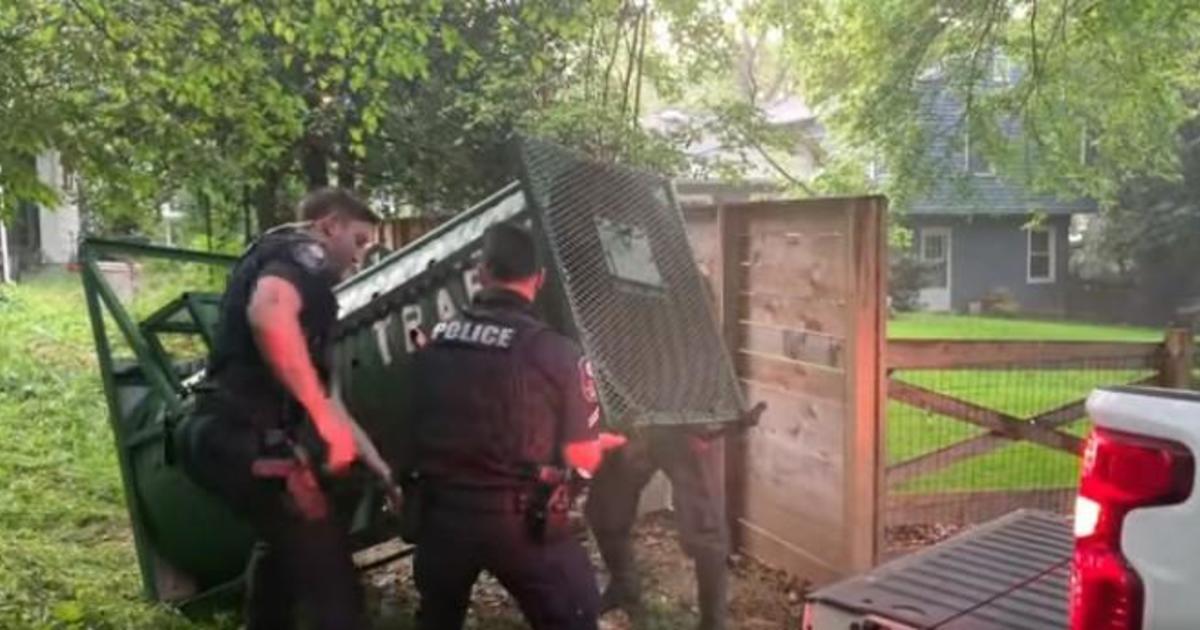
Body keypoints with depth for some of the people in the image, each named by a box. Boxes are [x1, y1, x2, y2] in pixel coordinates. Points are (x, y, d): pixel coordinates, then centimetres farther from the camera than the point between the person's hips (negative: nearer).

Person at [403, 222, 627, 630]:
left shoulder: (434, 341, 0)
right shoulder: (555, 351, -13)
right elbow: (582, 458, -6)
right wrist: (603, 444, 17)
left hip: (439, 510, 5)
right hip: (519, 518, -4)